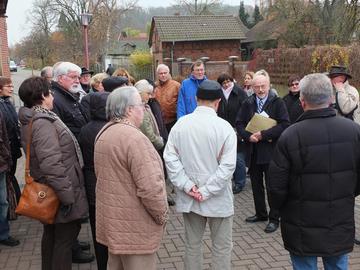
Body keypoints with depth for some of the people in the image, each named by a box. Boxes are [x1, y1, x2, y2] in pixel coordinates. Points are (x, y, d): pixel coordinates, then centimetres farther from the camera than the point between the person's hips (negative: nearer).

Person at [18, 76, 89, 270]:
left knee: (51, 236, 23)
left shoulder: (31, 121, 9)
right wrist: (67, 195, -25)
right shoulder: (43, 123, -23)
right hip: (59, 194, -10)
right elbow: (52, 165, -30)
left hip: (48, 194, 10)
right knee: (64, 239, 2)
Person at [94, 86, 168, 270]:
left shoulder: (103, 133, 8)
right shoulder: (134, 137, -22)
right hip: (134, 227, -9)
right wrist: (162, 215, -11)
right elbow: (150, 187, -26)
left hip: (113, 220, 9)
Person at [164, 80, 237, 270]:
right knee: (222, 247, 11)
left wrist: (186, 185, -8)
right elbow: (227, 165, -18)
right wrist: (207, 191, -15)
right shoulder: (224, 127, -13)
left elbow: (170, 157, -7)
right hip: (218, 198, -3)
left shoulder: (180, 124, -4)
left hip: (188, 197, 3)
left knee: (192, 244, 17)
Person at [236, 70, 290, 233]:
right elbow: (239, 123, 6)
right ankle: (260, 214, 31)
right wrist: (248, 136, -13)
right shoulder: (247, 103, 8)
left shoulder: (277, 103, -5)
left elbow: (284, 125, -14)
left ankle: (274, 219, 13)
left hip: (271, 151, -5)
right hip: (253, 151, 5)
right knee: (256, 185, 15)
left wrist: (263, 134, -18)